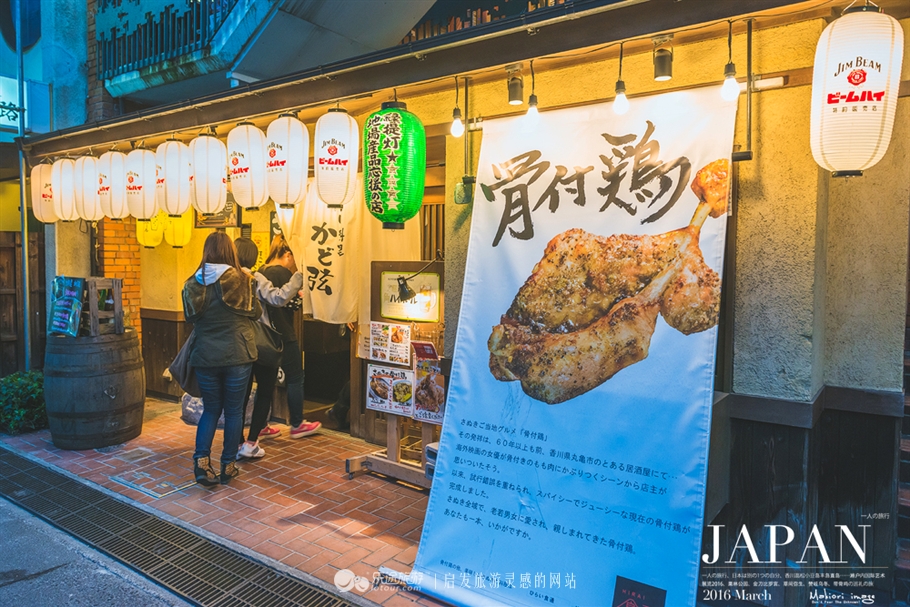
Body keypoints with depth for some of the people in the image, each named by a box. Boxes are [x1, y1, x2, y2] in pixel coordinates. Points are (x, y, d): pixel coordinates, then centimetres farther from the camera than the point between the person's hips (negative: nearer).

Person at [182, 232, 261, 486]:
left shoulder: (193, 284, -4)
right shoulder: (243, 280, -11)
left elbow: (190, 317, 8)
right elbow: (256, 312, 2)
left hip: (205, 357, 2)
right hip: (237, 355, -2)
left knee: (210, 410, 17)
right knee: (233, 411, 10)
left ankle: (201, 461, 5)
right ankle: (228, 466, 18)